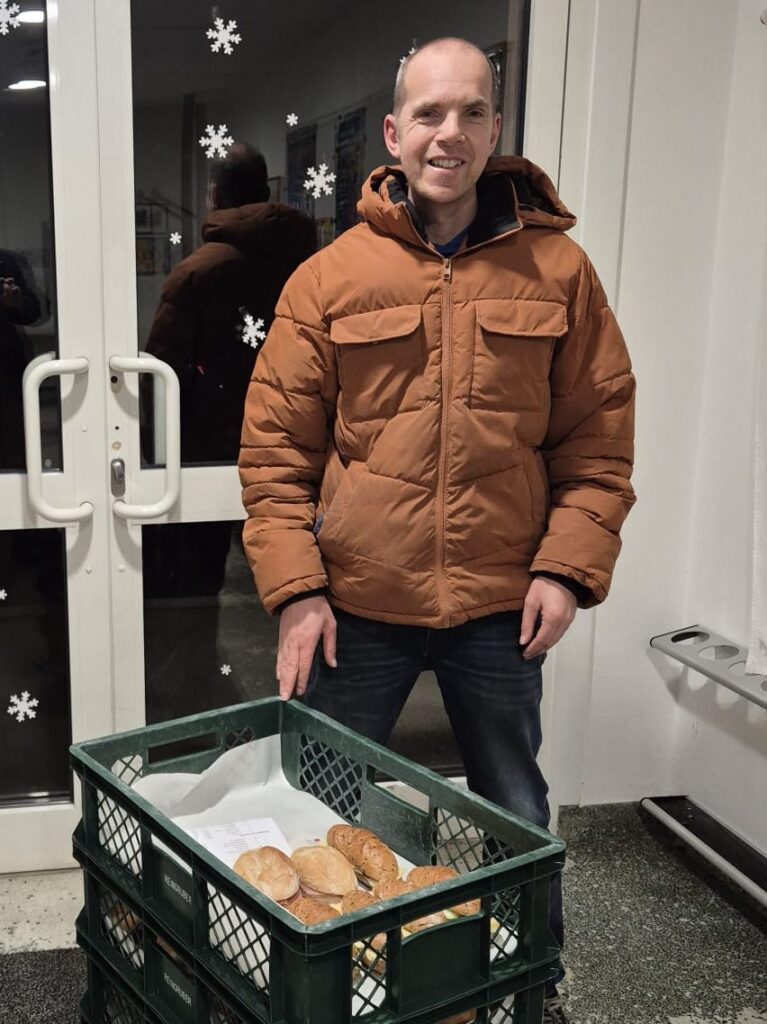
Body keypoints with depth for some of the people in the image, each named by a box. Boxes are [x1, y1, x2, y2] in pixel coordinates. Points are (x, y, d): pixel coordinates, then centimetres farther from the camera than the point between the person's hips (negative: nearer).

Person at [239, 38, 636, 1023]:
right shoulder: (329, 277, -3)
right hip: (357, 604, 0)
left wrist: (568, 567, -8)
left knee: (515, 811, 18)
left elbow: (598, 438, 1)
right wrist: (296, 589, -9)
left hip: (501, 606, 1)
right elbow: (274, 448, -3)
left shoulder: (558, 271, -1)